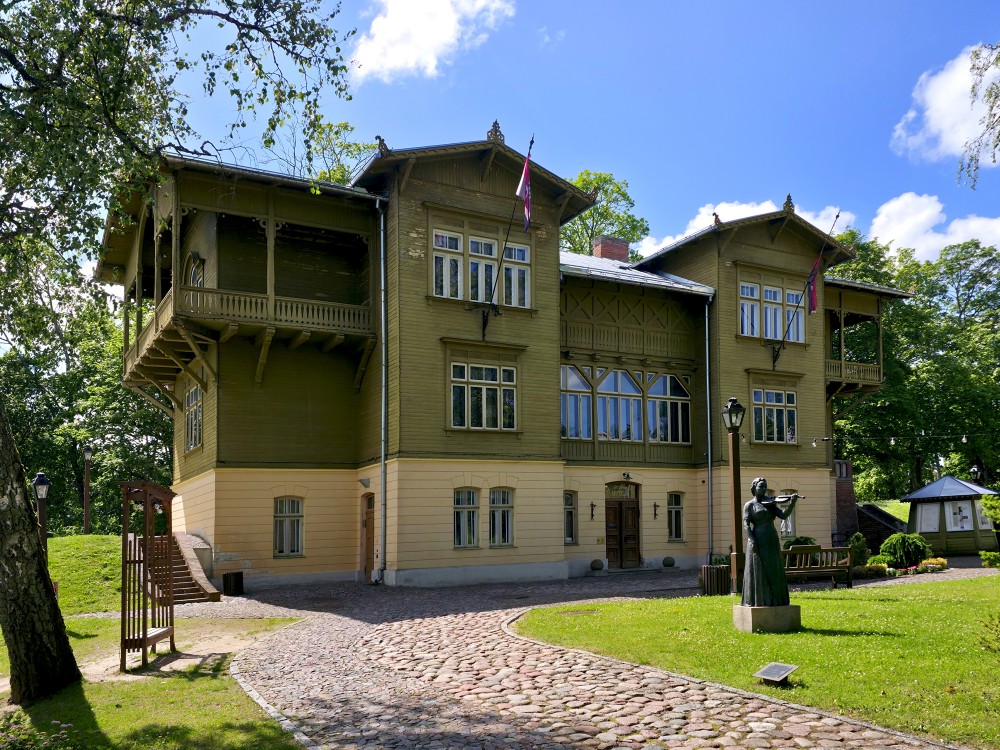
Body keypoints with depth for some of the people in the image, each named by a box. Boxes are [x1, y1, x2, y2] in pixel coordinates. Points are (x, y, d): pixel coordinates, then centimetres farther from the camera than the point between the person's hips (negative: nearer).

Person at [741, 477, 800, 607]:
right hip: (758, 542, -5)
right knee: (758, 572, -3)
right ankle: (758, 601, 1)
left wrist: (792, 503, -17)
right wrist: (752, 541, -21)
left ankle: (774, 600, 13)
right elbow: (746, 524, -8)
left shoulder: (771, 503, 14)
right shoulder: (749, 505, 2)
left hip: (772, 541, 5)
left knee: (774, 572, 7)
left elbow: (783, 515, -1)